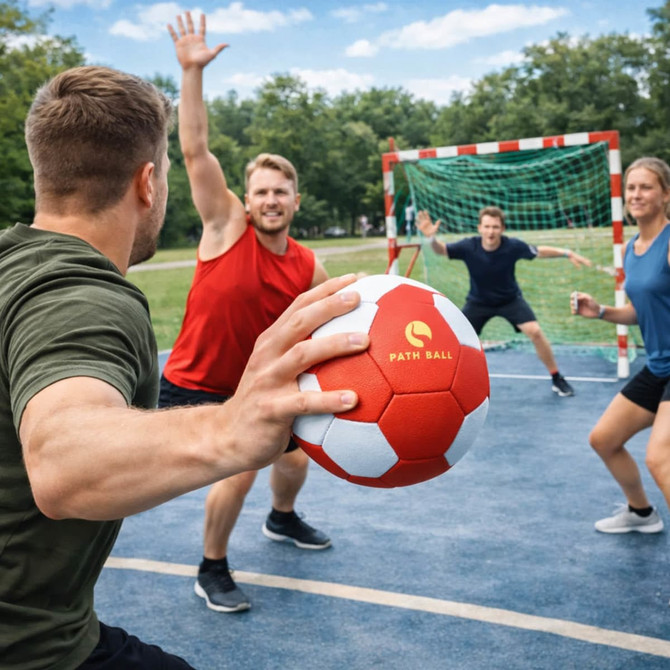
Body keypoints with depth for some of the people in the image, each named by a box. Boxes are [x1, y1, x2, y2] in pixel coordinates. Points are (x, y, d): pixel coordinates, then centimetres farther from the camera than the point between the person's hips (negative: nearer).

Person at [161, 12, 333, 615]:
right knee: (238, 469, -20)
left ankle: (282, 520, 52)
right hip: (192, 388, -5)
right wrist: (192, 72, -29)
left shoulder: (308, 267, -5)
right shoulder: (226, 226, -16)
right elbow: (195, 150, -23)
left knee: (295, 460, 16)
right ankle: (212, 571, 6)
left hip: (255, 387, 5)